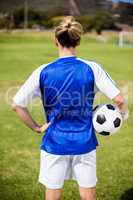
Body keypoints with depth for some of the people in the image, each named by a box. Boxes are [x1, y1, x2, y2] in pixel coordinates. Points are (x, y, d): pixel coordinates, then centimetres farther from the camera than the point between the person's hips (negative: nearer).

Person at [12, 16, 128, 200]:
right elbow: (119, 100, -10)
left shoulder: (43, 72, -8)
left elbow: (17, 105, -6)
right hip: (84, 143, 0)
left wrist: (36, 127, 3)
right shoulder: (92, 69, -9)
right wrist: (123, 113, 11)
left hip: (54, 144, 0)